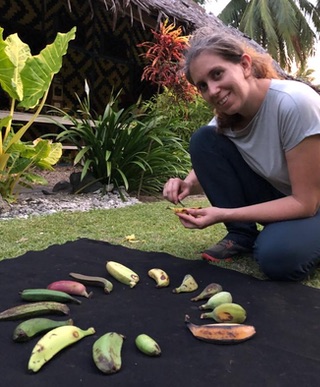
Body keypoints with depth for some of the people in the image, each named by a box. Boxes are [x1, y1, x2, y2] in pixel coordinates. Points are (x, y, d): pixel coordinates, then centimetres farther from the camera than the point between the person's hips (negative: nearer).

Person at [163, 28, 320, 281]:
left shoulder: (295, 104, -30)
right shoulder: (227, 115, -11)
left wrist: (225, 214, -30)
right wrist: (188, 184, -23)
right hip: (277, 196, 5)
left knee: (277, 256, -36)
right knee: (205, 140, -13)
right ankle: (242, 235, -3)